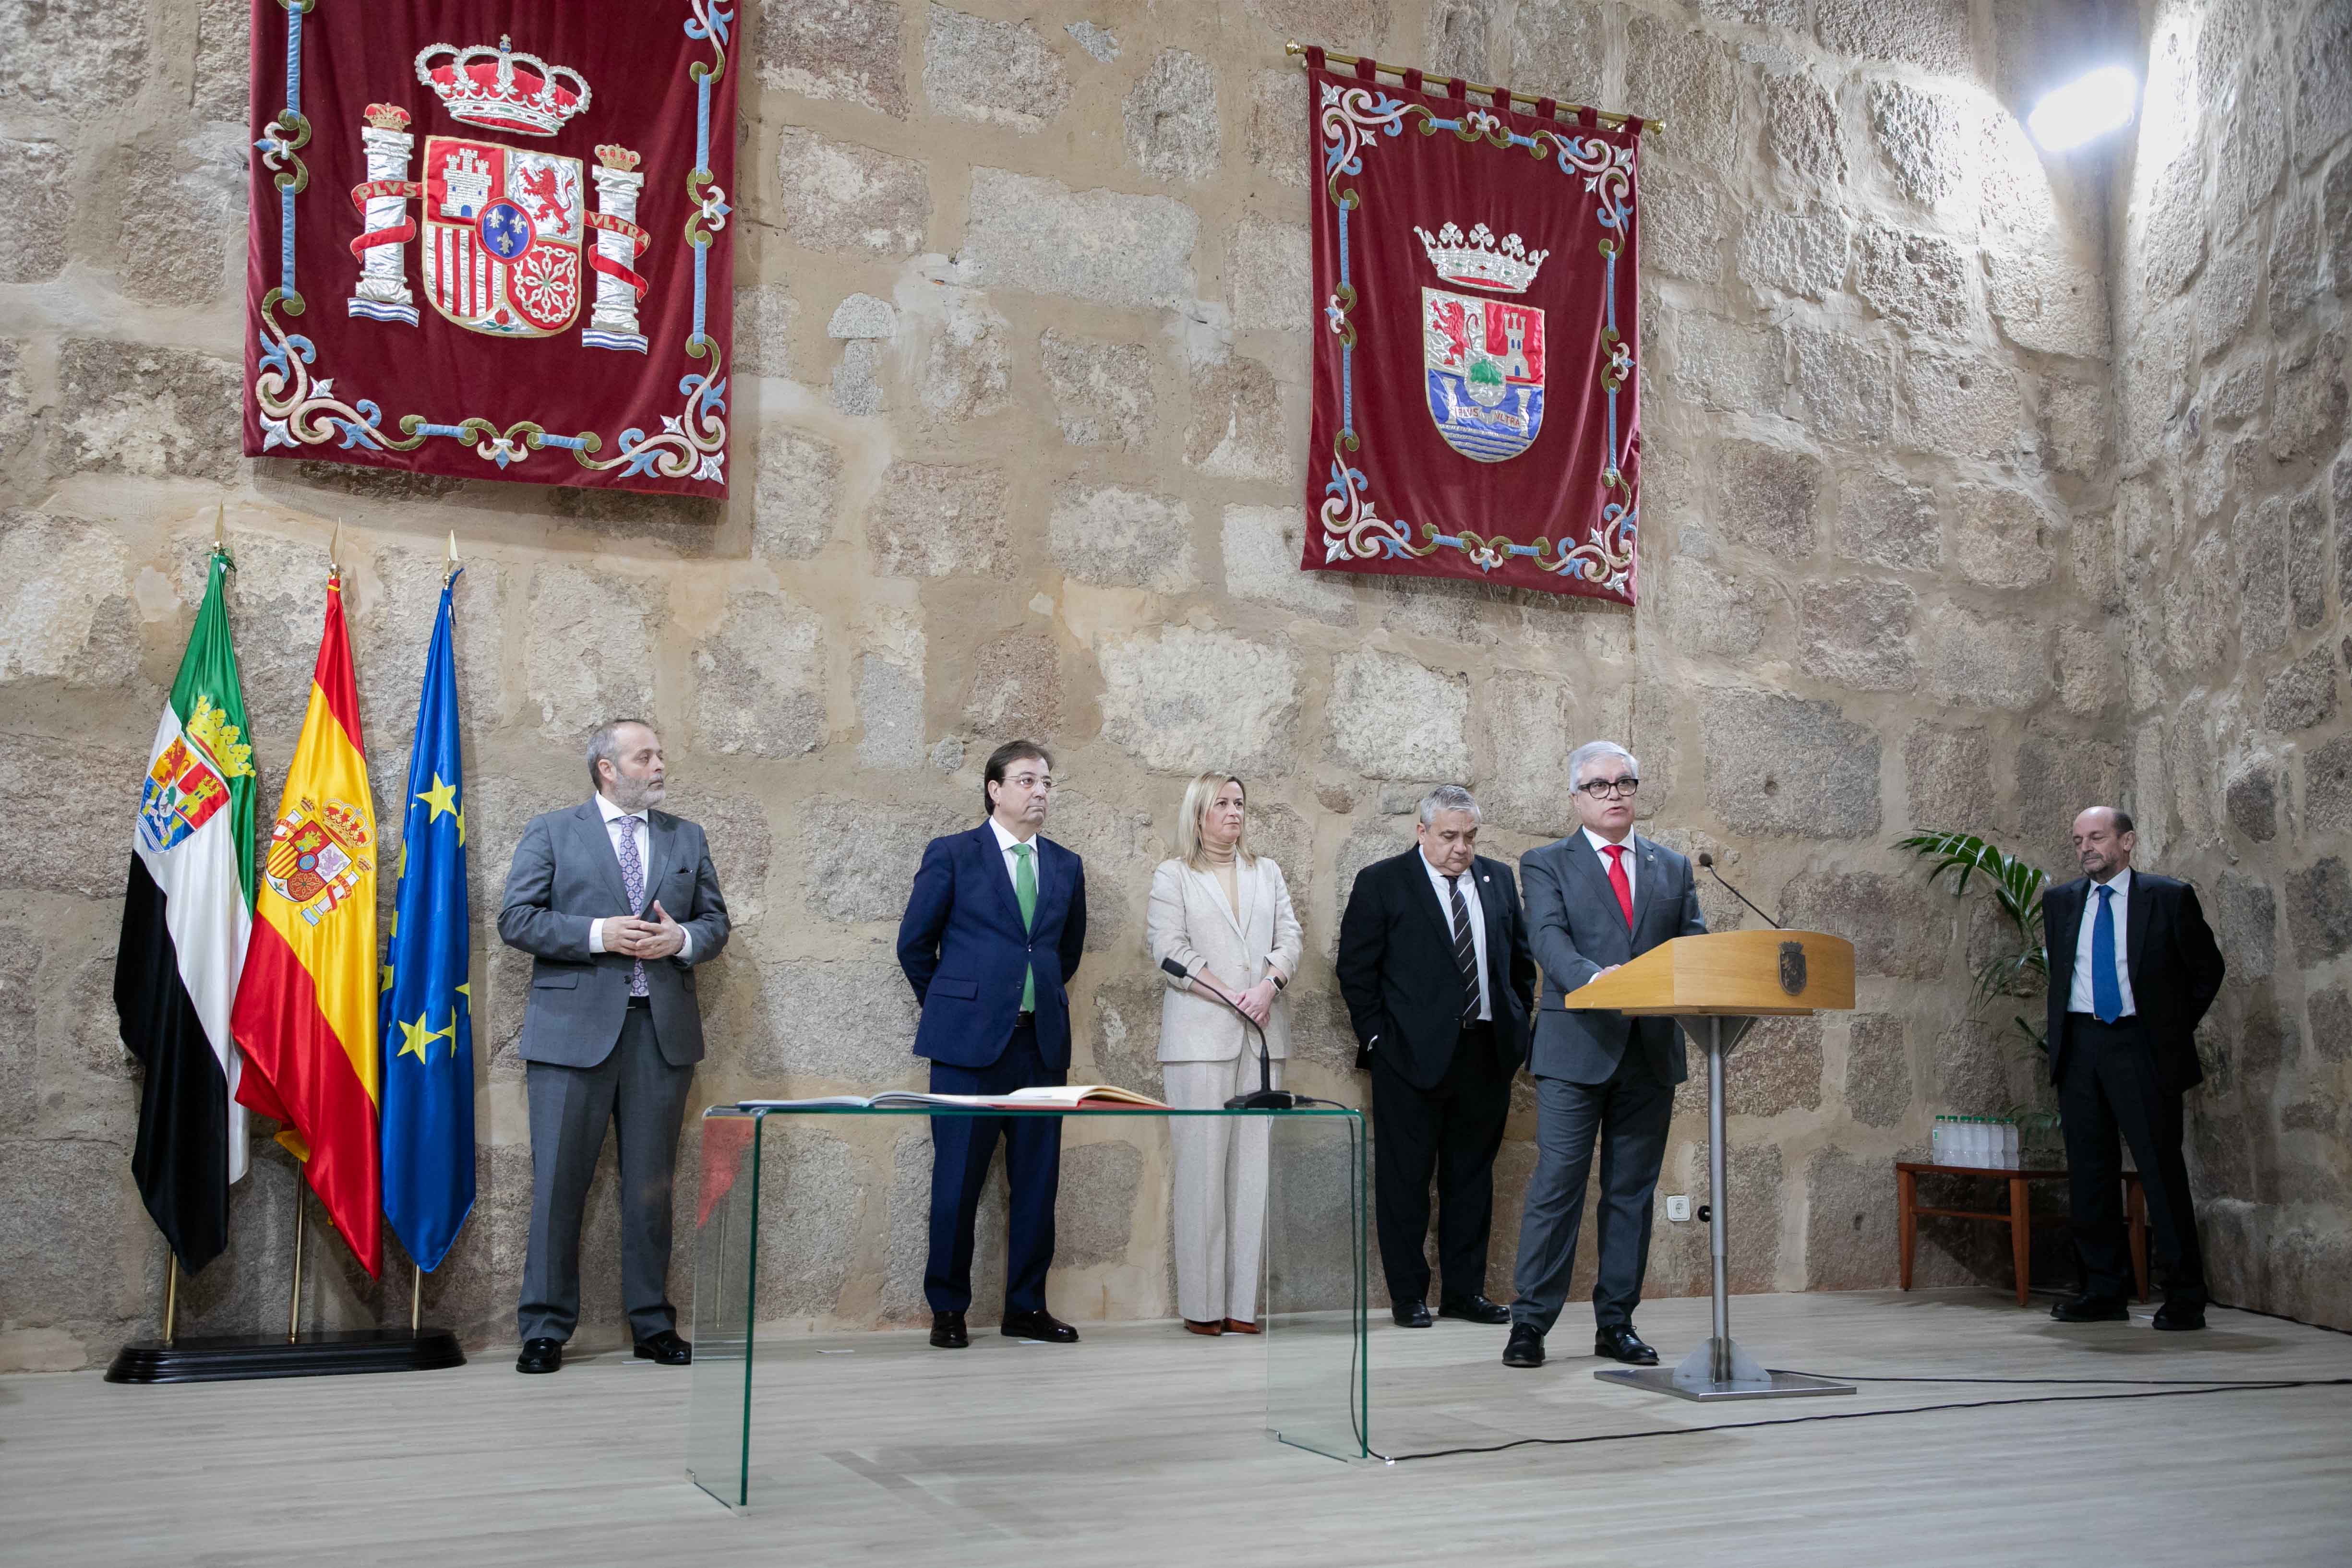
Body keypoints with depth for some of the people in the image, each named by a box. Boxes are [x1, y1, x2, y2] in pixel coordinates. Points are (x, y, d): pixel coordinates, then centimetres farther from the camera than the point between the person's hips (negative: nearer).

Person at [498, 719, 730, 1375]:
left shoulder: (686, 838, 16)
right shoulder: (551, 832, 5)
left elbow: (715, 921, 15)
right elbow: (516, 919, -3)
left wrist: (682, 939, -7)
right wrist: (599, 935, -14)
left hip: (662, 1029, 3)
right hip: (574, 1028, -3)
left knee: (651, 1185, 8)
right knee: (559, 1183, -2)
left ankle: (653, 1324, 17)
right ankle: (545, 1329, 7)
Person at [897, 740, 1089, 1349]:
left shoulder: (1066, 866, 12)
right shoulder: (951, 855, 0)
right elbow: (915, 943, 5)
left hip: (1042, 1041, 4)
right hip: (971, 1041, -4)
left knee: (1038, 1180, 6)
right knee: (958, 1179, -1)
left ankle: (1026, 1307, 16)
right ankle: (948, 1309, 11)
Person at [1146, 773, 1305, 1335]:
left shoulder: (1267, 872, 19)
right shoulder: (1173, 876, 6)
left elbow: (1289, 938, 11)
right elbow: (1171, 951, -4)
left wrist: (1269, 986, -8)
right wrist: (1232, 997, -10)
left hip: (1263, 1035, 4)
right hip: (1201, 1035, -4)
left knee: (1255, 1163, 0)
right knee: (1203, 1162, -6)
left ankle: (1244, 1300, 2)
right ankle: (1202, 1303, -1)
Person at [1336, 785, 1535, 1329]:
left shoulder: (1498, 879, 11)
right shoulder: (1381, 882, -2)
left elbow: (1522, 958, 18)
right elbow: (1355, 968, -2)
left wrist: (1517, 1024, 10)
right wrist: (1375, 1035, -7)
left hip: (1486, 1053, 4)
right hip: (1413, 1053, -4)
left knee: (1472, 1175, 10)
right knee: (1405, 1176, 1)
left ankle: (1465, 1291, 19)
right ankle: (1408, 1295, 11)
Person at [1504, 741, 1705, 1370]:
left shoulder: (1673, 868, 16)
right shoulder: (1547, 864, 4)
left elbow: (1695, 942, 7)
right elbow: (1549, 938, -12)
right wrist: (1594, 977, -32)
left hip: (1651, 1051, 4)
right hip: (1577, 1048, -4)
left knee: (1633, 1190, 8)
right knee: (1556, 1186, -5)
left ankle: (1617, 1323, 17)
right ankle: (1530, 1323, 2)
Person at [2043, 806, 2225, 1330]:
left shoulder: (2170, 898, 0)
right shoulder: (2060, 902, 11)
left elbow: (2207, 970, 8)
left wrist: (2174, 1028, 5)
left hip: (2141, 1048, -4)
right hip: (2079, 1046, 4)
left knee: (2161, 1167, -6)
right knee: (2089, 1171, 6)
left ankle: (2184, 1299, 2)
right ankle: (2105, 1292, 14)